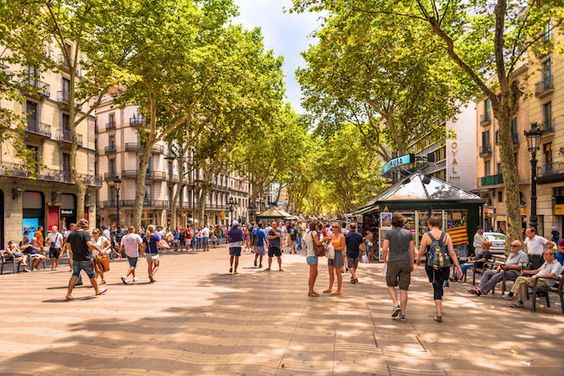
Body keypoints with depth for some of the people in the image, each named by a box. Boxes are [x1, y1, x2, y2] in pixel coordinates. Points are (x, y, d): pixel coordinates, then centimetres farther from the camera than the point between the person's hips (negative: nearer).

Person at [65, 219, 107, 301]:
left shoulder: (71, 234, 6)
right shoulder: (85, 233, -15)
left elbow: (68, 246, 10)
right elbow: (90, 244, -27)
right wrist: (100, 250, -19)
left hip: (76, 259, 5)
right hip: (85, 259, -5)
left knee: (75, 275, 8)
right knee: (92, 275, 11)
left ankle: (68, 294, -3)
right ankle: (97, 291, 27)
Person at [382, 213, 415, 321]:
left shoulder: (388, 233, -5)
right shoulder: (408, 233, 4)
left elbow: (384, 249, -12)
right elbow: (412, 250, 2)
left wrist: (384, 260, 4)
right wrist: (412, 264, 11)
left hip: (393, 262, -2)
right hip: (406, 262, 2)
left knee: (391, 285, 17)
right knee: (403, 289, 7)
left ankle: (396, 305, -3)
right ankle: (403, 314, 8)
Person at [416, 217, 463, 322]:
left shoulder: (426, 235, -4)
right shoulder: (446, 236, 2)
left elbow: (421, 252, -2)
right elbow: (452, 252, 0)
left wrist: (418, 260, 18)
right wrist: (458, 266, 5)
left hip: (431, 265, -2)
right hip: (445, 265, 2)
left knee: (437, 287, 4)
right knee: (440, 285, 21)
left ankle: (439, 313, -3)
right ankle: (438, 308, 35)